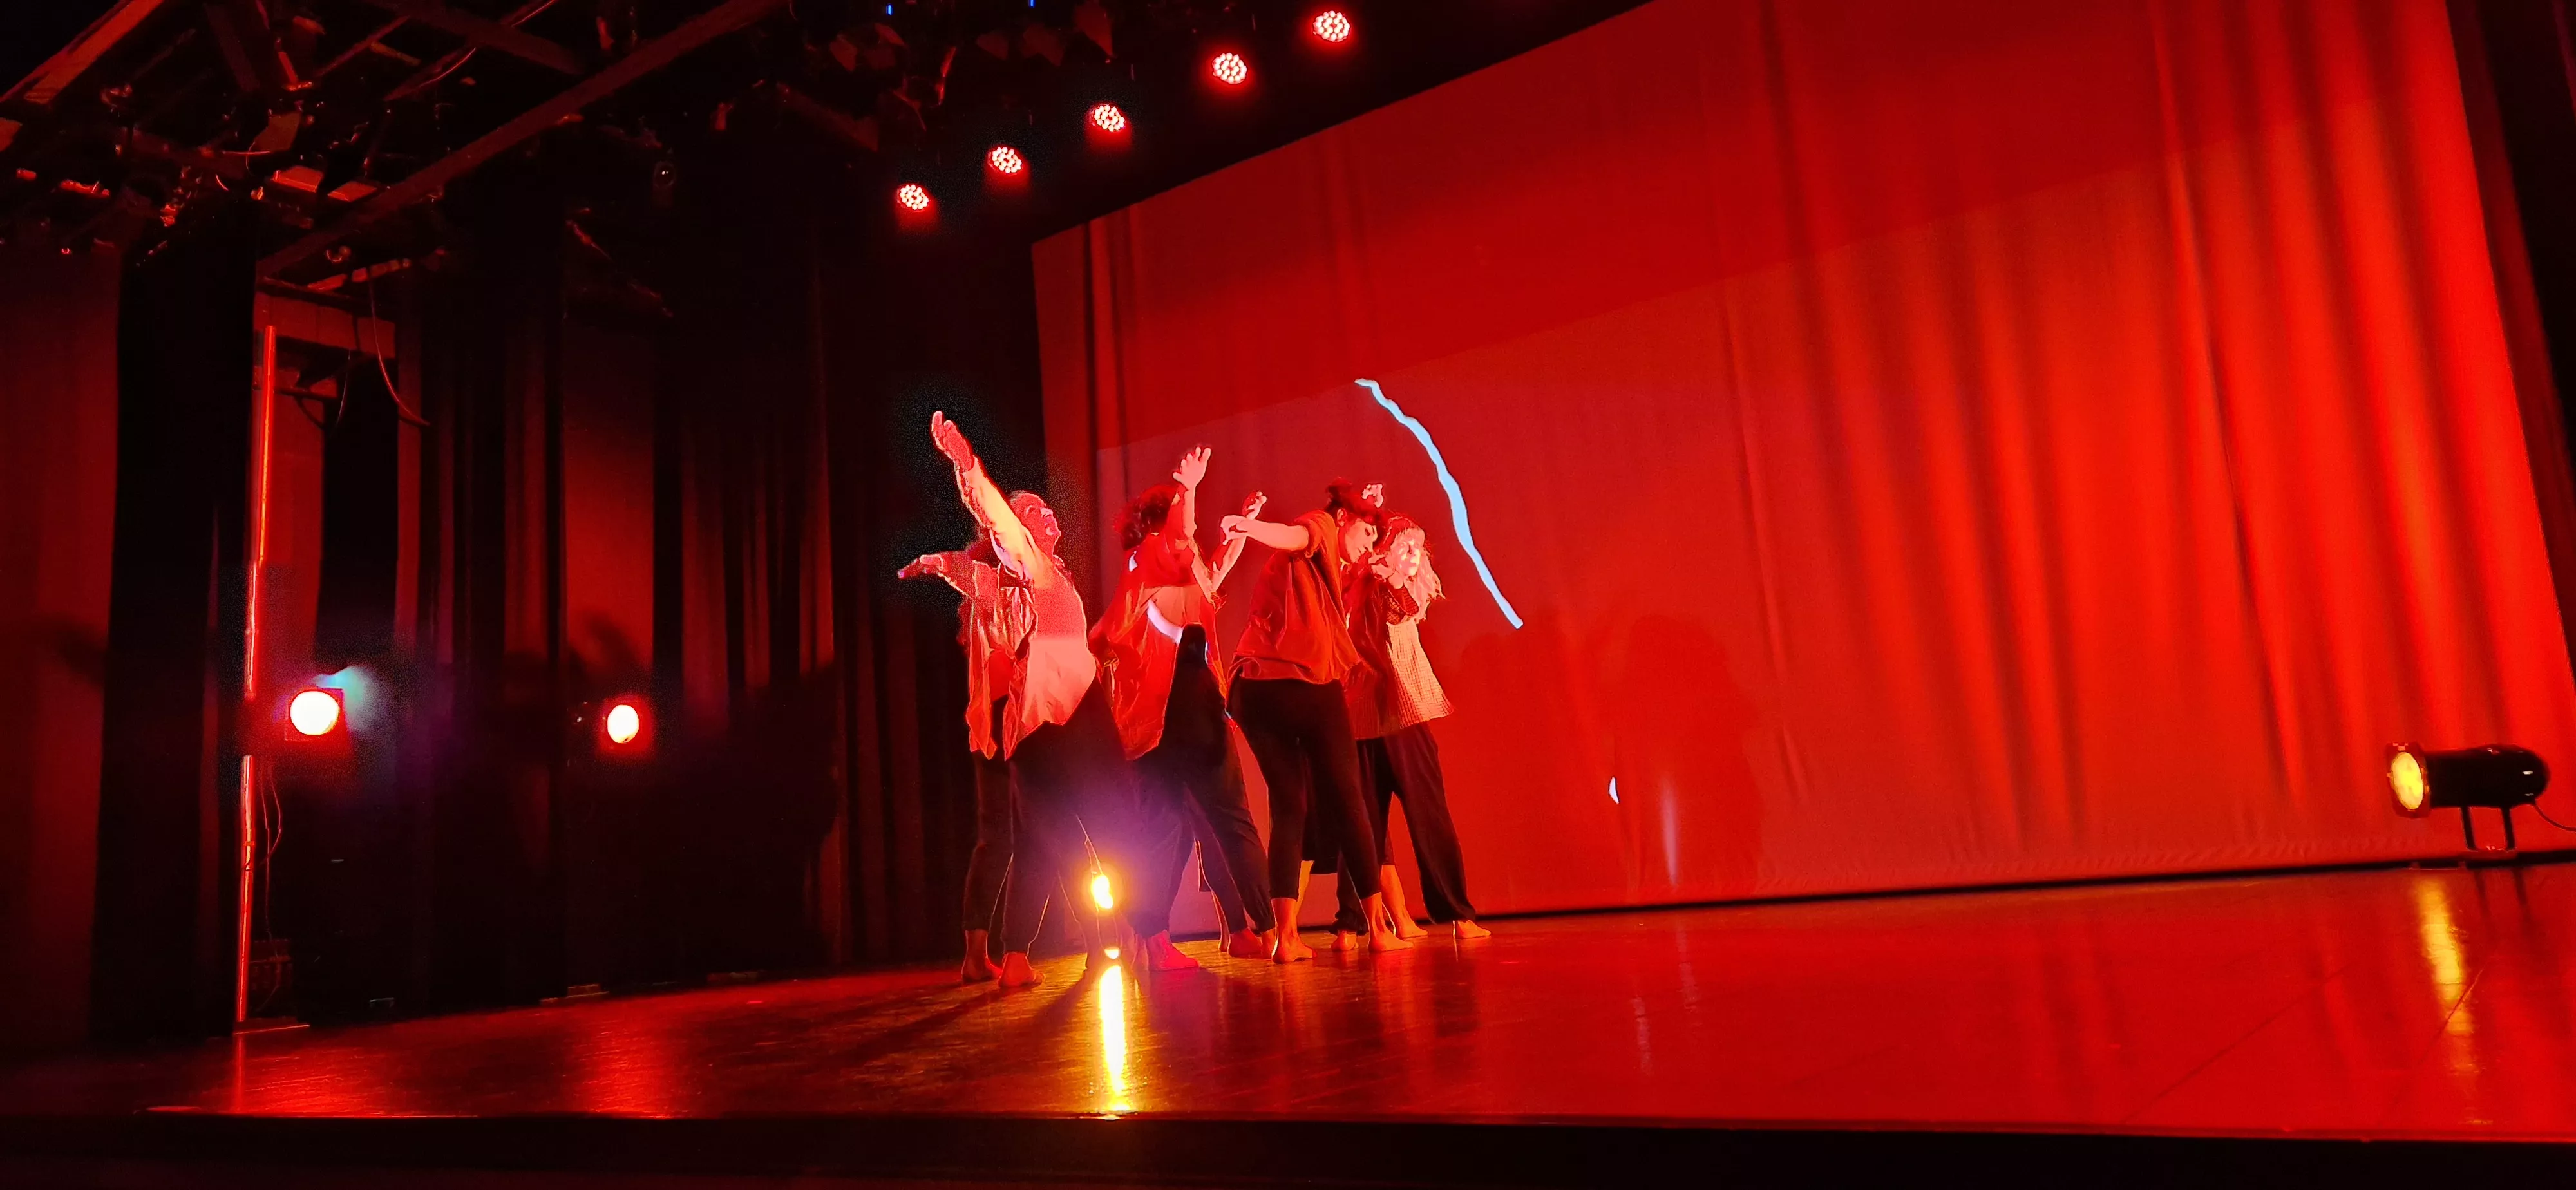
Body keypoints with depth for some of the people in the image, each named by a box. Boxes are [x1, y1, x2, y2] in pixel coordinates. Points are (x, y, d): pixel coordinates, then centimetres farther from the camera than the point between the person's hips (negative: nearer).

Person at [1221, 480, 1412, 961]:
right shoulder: (1321, 524, 4)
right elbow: (1295, 536, -17)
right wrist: (1252, 527, -37)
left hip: (1253, 687, 7)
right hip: (1308, 685, -7)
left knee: (1288, 806, 10)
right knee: (1345, 803, 5)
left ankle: (1287, 937, -1)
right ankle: (1378, 928, 12)